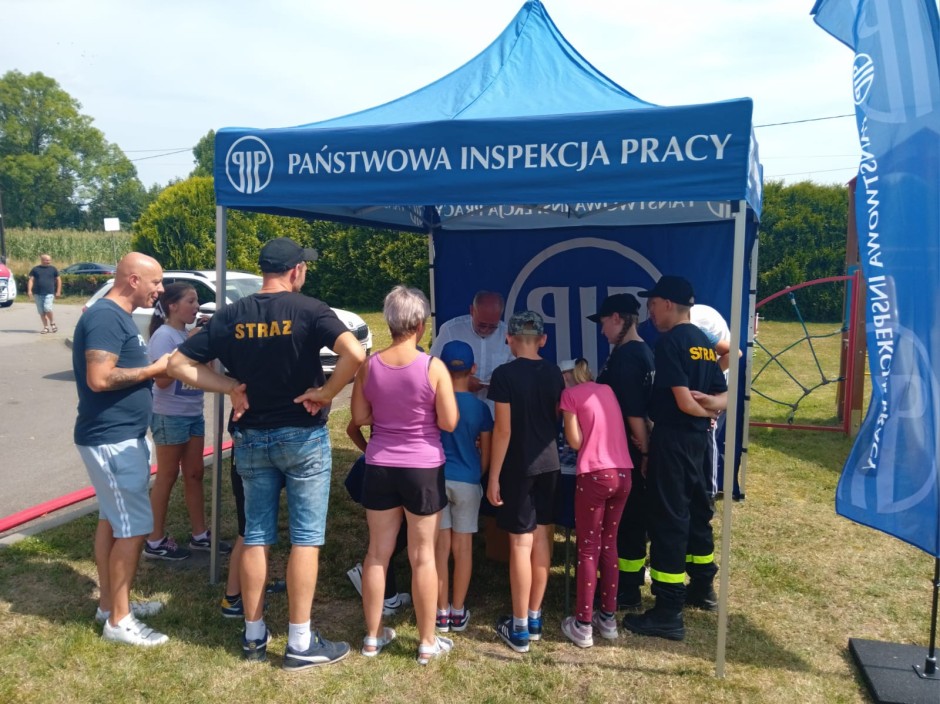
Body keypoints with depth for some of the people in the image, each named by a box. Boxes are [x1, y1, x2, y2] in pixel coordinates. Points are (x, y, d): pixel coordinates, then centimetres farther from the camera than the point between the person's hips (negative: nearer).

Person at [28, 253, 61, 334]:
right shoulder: (35, 269, 8)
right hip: (38, 294, 2)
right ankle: (46, 327, 12)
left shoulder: (53, 269, 7)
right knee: (41, 311, 3)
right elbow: (31, 280, 6)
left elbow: (58, 280, 11)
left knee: (47, 308, -20)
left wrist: (58, 292, 4)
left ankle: (52, 323, 1)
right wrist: (29, 290, -7)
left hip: (49, 293, -2)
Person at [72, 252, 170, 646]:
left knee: (112, 520, 17)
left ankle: (110, 603, 29)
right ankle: (118, 621, 6)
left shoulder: (117, 317, 13)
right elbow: (99, 378, -27)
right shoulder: (106, 317, -19)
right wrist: (154, 369, -18)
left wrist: (155, 371, 5)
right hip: (113, 439, -11)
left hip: (118, 435, 11)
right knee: (134, 527, -5)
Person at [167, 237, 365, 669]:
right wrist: (325, 393, -15)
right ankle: (300, 644, 10)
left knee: (255, 536, 14)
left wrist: (231, 386, 0)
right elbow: (355, 354, -27)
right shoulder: (308, 310, -12)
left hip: (251, 439, 4)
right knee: (305, 537, 4)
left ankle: (253, 636, 24)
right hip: (302, 436, -4)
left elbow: (179, 364, 1)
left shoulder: (230, 316, 1)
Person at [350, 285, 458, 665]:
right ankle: (427, 642, 19)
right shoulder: (433, 367, -14)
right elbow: (448, 423, -10)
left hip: (379, 466, 3)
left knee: (377, 552, 14)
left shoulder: (369, 365, -4)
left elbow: (359, 417, 5)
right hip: (423, 468, -3)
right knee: (423, 556, 8)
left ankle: (373, 636, 26)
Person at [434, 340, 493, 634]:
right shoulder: (479, 407, -5)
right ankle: (458, 611, 17)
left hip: (436, 479, 0)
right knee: (463, 547, 9)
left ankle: (442, 612, 14)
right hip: (467, 482, 0)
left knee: (441, 547, 7)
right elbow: (486, 453, 1)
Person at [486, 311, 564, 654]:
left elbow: (503, 429, -16)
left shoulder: (505, 374, -14)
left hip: (518, 467, -6)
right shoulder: (553, 373, 3)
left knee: (521, 543, 0)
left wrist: (493, 476, -10)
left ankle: (519, 628, 9)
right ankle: (534, 619, 23)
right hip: (548, 463, 6)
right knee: (541, 538, 12)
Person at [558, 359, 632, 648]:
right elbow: (607, 430, 18)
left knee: (588, 547, 3)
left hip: (595, 475, -6)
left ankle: (583, 625, 8)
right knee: (609, 543, 16)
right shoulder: (607, 390, 18)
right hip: (623, 474, 6)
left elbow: (575, 442, -2)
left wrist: (567, 417, 12)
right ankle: (608, 618, 23)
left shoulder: (570, 394, 1)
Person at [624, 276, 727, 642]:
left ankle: (668, 613, -2)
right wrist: (711, 404, -7)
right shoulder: (703, 341, 13)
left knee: (668, 518, -6)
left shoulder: (670, 341, -15)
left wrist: (702, 408, 1)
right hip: (696, 438, 9)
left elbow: (684, 402, -18)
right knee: (696, 509, 20)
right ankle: (702, 587, 36)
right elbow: (725, 396, 12)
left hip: (672, 437, -9)